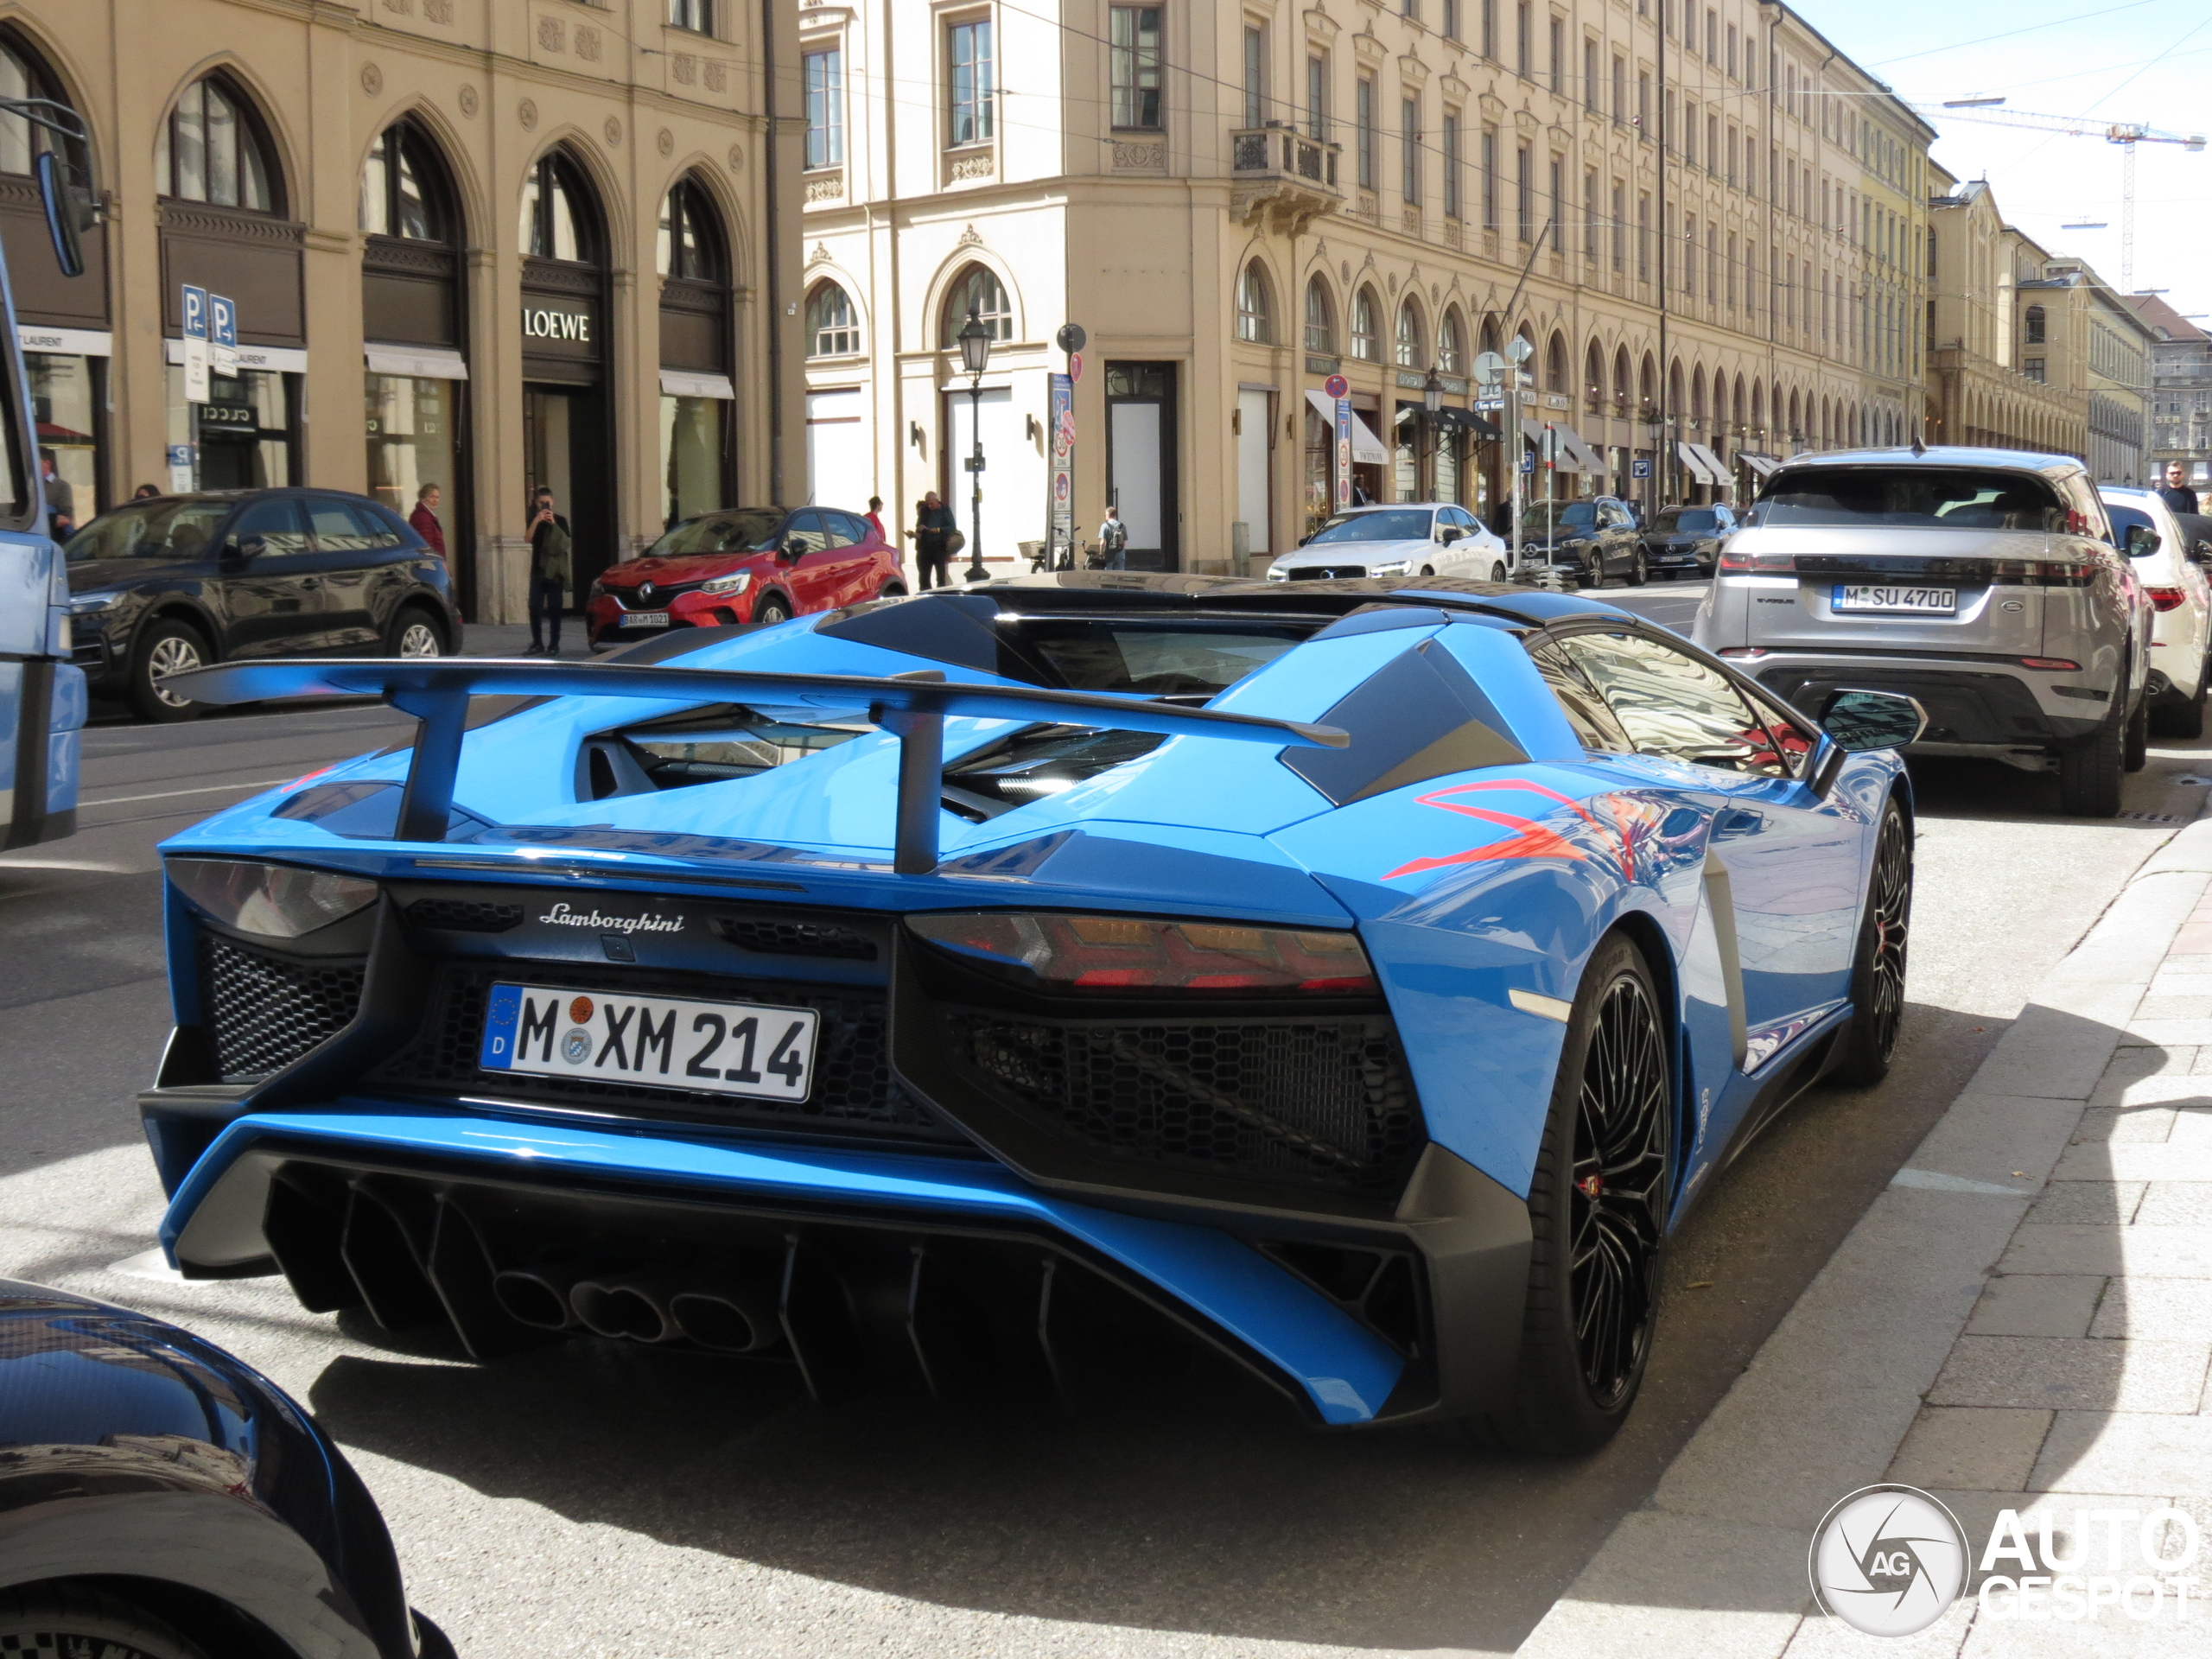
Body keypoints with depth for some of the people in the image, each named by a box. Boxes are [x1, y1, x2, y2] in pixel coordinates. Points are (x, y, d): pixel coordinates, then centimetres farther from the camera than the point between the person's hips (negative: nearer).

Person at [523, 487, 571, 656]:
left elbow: (567, 543, -8)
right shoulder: (534, 520, 9)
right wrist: (536, 521, -24)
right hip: (538, 570, 2)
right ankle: (537, 644, 2)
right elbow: (528, 538, -9)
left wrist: (553, 524, -18)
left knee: (554, 609, -3)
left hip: (555, 571, -2)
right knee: (534, 608, -4)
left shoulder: (560, 520, 4)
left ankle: (554, 645, -1)